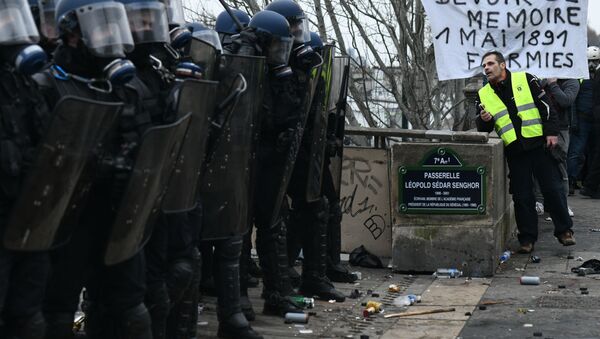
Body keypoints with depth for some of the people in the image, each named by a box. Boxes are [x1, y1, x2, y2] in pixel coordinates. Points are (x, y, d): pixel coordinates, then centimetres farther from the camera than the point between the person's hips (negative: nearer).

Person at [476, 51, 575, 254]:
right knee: (522, 196, 2)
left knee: (553, 189, -1)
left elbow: (546, 106, 2)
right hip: (514, 151, 2)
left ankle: (564, 230, 12)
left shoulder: (525, 80, 3)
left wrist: (552, 132, -6)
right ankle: (527, 238, 11)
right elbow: (483, 130, 15)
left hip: (539, 144, -2)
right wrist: (484, 121, -8)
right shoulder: (484, 94, 10)